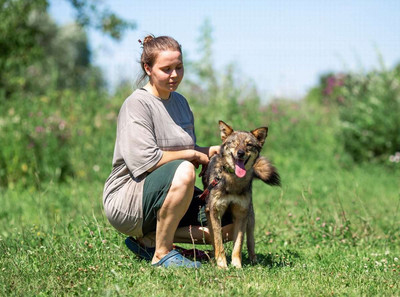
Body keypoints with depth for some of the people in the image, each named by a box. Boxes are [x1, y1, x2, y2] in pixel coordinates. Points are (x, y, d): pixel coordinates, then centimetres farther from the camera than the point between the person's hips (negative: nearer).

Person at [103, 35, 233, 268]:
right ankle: (162, 253, -23)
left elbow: (185, 151, 22)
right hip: (126, 201, -8)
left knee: (232, 226, -6)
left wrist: (210, 151, -1)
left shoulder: (180, 102, 13)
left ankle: (148, 240, 0)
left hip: (165, 196, 9)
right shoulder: (137, 104, -12)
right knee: (183, 171, -37)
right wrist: (193, 155, -12)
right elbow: (143, 161, -22)